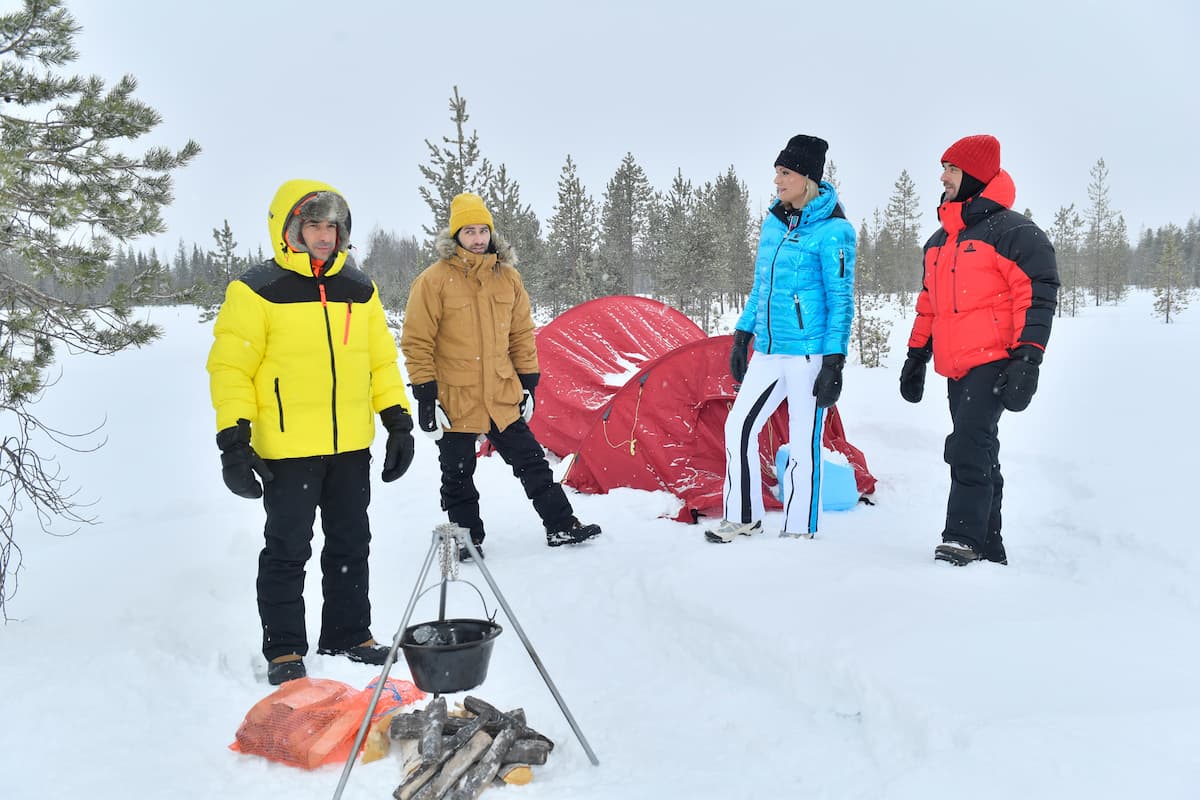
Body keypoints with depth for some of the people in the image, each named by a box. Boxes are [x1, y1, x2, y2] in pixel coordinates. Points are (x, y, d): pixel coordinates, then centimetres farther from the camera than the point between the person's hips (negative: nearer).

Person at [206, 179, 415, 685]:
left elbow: (382, 359, 15)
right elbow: (230, 368, -7)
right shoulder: (257, 291, -6)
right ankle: (284, 650, 17)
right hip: (287, 449, -5)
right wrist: (233, 440, -13)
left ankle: (349, 635, 28)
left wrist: (399, 422, 9)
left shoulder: (359, 290, 10)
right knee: (288, 549, 4)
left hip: (352, 448, 5)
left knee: (351, 545, 13)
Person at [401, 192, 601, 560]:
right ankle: (467, 539, 24)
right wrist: (425, 396, -12)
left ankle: (561, 526, 19)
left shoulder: (508, 277, 4)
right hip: (454, 399, -3)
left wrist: (528, 382, 9)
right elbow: (417, 343, -9)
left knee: (531, 461, 9)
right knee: (458, 477, 8)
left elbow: (522, 335, 11)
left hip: (502, 397, 4)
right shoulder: (433, 281, -10)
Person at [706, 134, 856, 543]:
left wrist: (834, 362, -16)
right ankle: (743, 517, 21)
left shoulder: (832, 230, -10)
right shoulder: (773, 223, 12)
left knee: (803, 444, 1)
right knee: (739, 426, 7)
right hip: (768, 352, 7)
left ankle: (798, 532, 14)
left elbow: (841, 301, -12)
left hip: (809, 353, -7)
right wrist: (742, 337, 19)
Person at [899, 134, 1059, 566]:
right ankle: (988, 550, 16)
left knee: (969, 447, -18)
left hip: (994, 363, -8)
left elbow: (1037, 297, -12)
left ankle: (962, 541, -17)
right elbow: (929, 304, 25)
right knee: (977, 452, 10)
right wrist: (916, 357, 22)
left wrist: (1026, 361, -19)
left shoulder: (1013, 232, -6)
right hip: (957, 368, 8)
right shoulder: (939, 241, 19)